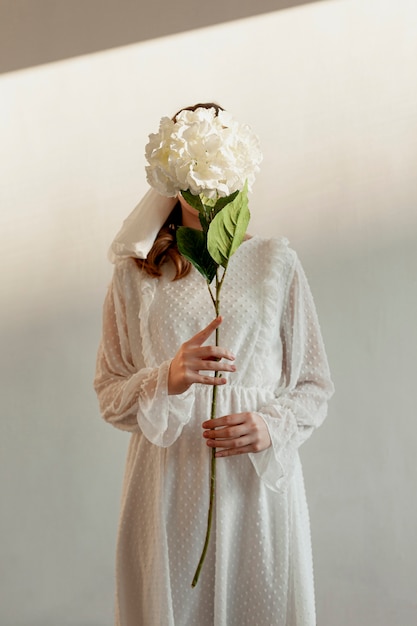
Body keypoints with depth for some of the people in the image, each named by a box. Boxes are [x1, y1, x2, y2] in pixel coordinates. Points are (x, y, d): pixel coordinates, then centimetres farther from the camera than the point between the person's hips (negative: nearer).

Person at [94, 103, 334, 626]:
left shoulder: (276, 261, 2)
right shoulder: (136, 271, 3)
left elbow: (315, 383, 5)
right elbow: (109, 392, 1)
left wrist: (273, 427, -15)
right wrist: (166, 380, -18)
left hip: (260, 480, 0)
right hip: (167, 484, 0)